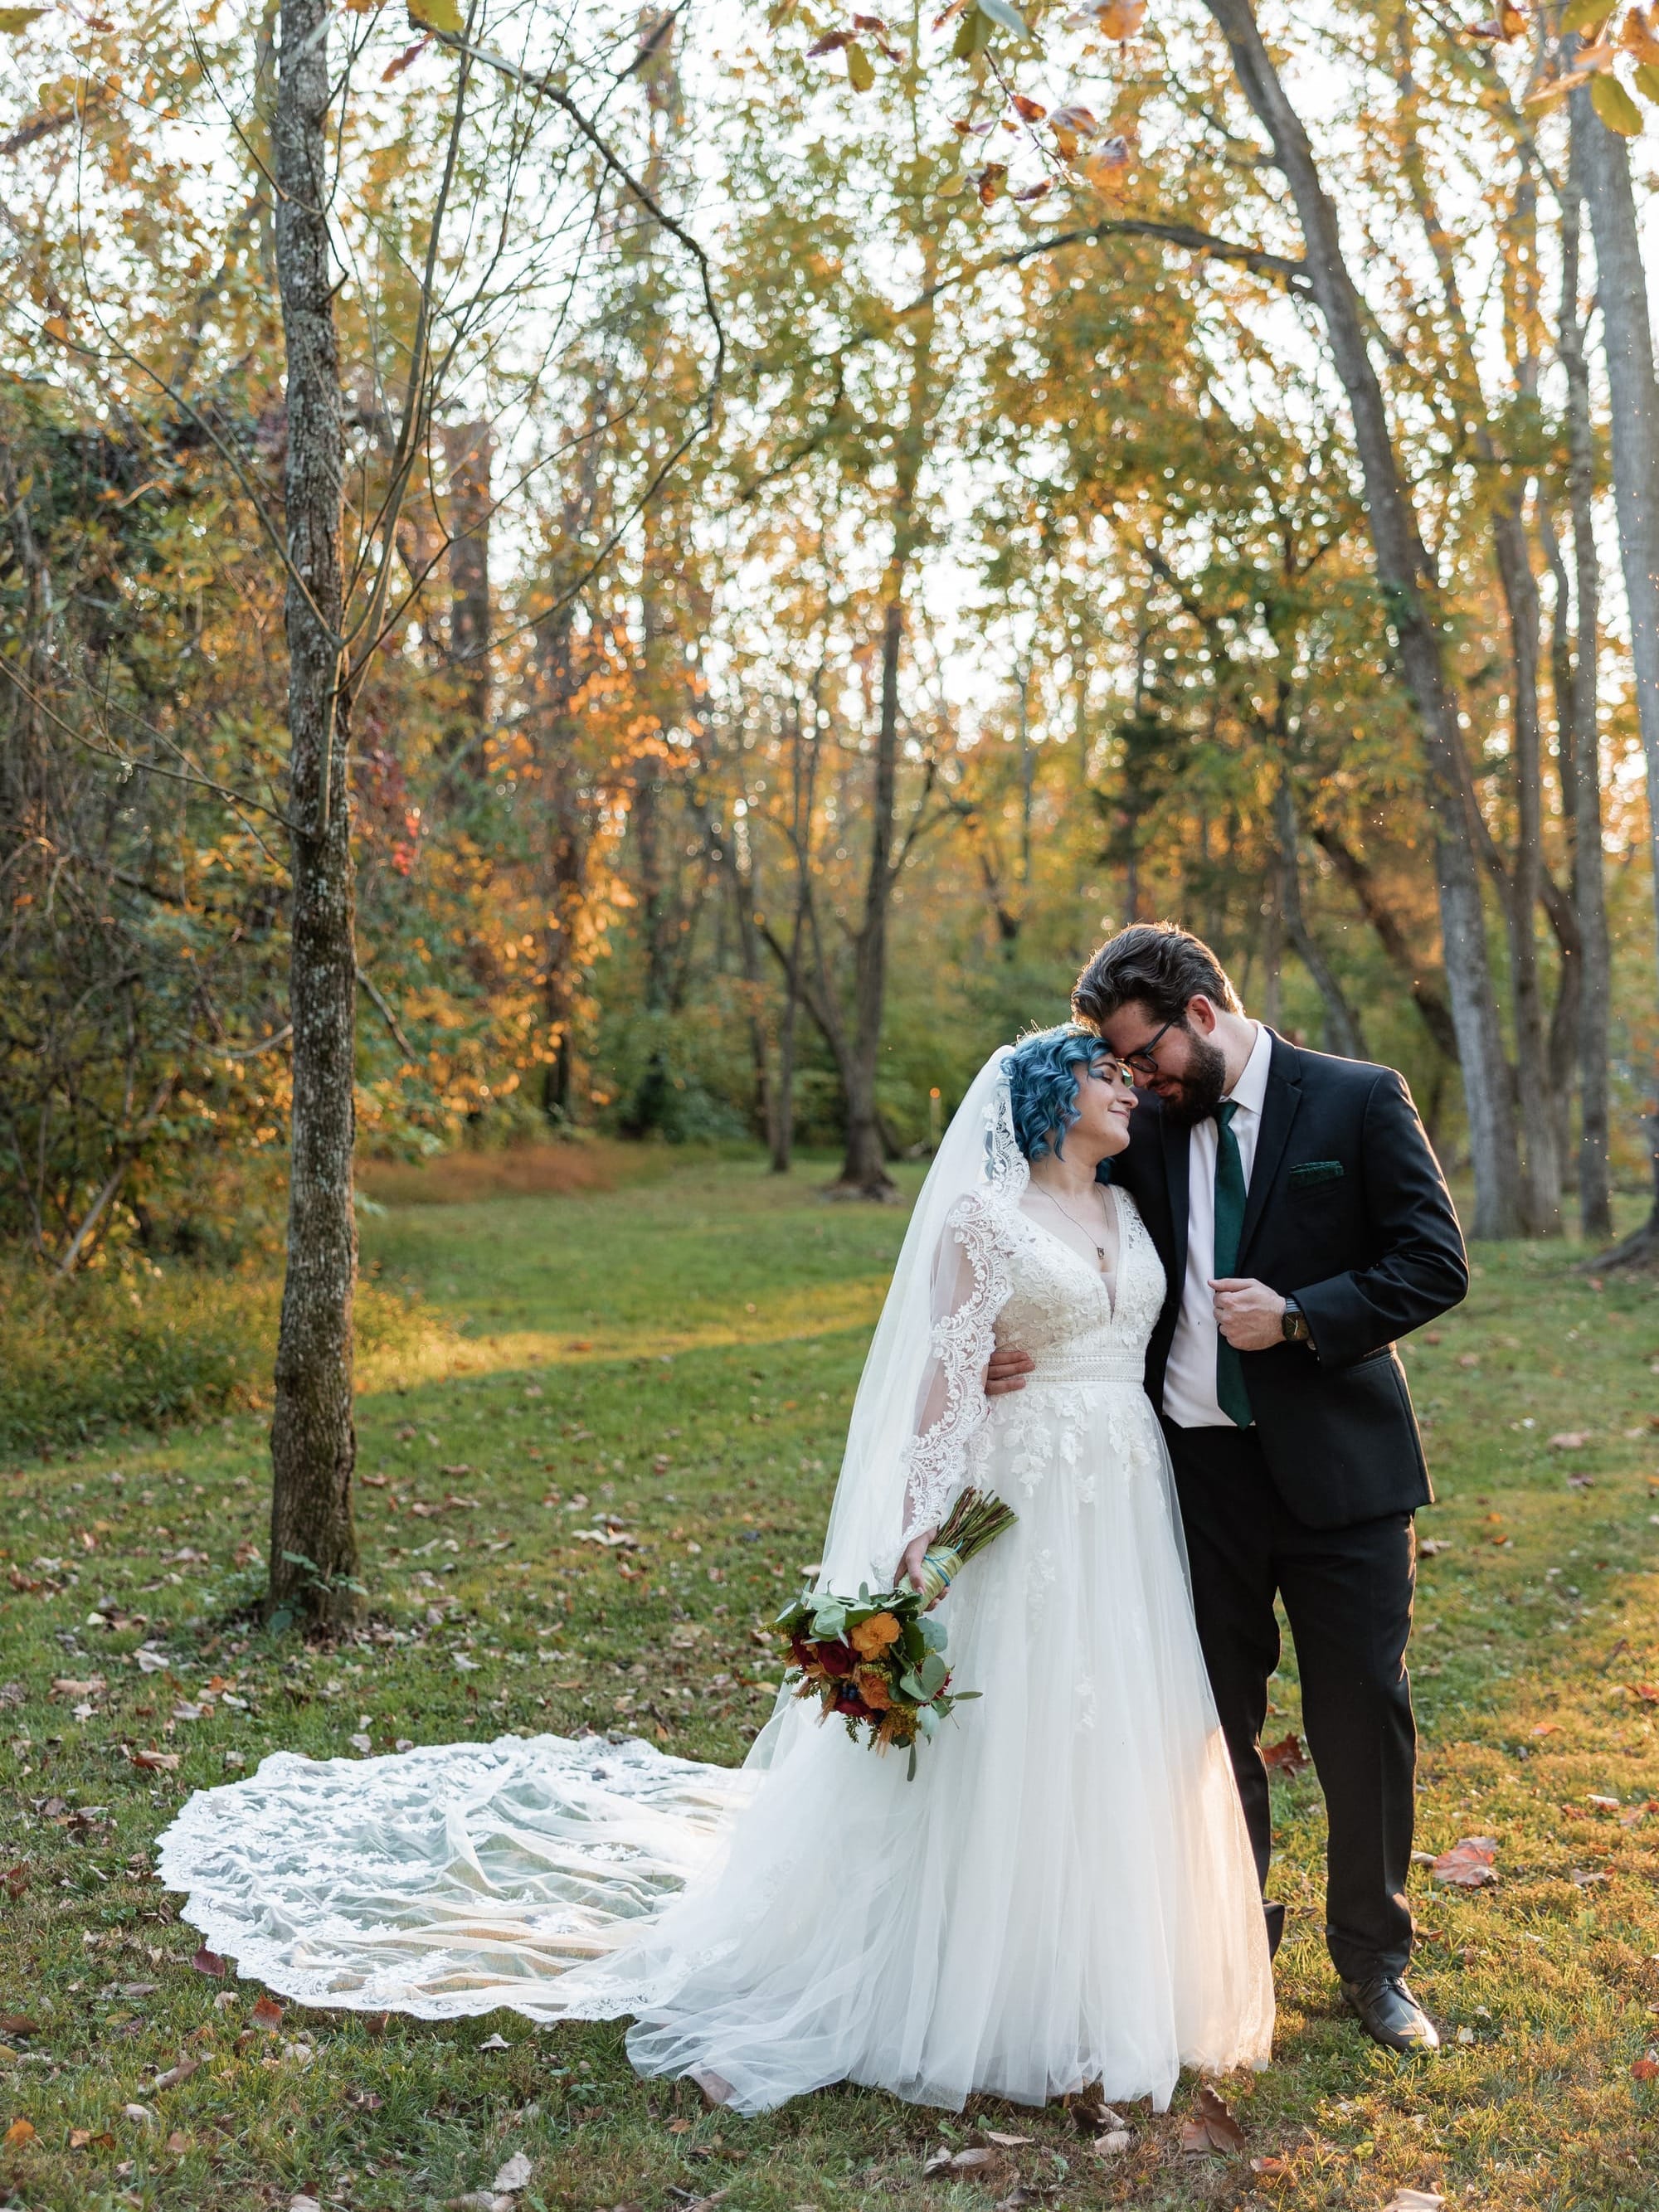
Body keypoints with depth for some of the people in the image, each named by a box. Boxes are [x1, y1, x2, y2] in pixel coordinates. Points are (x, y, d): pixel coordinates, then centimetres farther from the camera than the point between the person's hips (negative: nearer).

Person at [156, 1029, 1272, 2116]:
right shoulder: (981, 1218, -6)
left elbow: (1160, 1357, 15)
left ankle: (1090, 1985, 24)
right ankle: (968, 1995, 16)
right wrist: (918, 1531, -17)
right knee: (997, 1748, 0)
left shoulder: (1130, 1213, 14)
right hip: (1021, 1506, -6)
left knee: (1116, 1747, 9)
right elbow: (946, 1379, -11)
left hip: (1130, 1509, 6)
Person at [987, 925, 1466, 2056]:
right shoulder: (1147, 1133, 5)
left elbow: (1436, 1263, -8)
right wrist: (1022, 1351, -10)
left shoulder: (1360, 1100, -5)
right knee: (1219, 1720, 13)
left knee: (1364, 1716, 5)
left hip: (1336, 1462, -3)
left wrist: (1300, 1318, -18)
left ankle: (1375, 1958, 26)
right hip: (1198, 1466, 3)